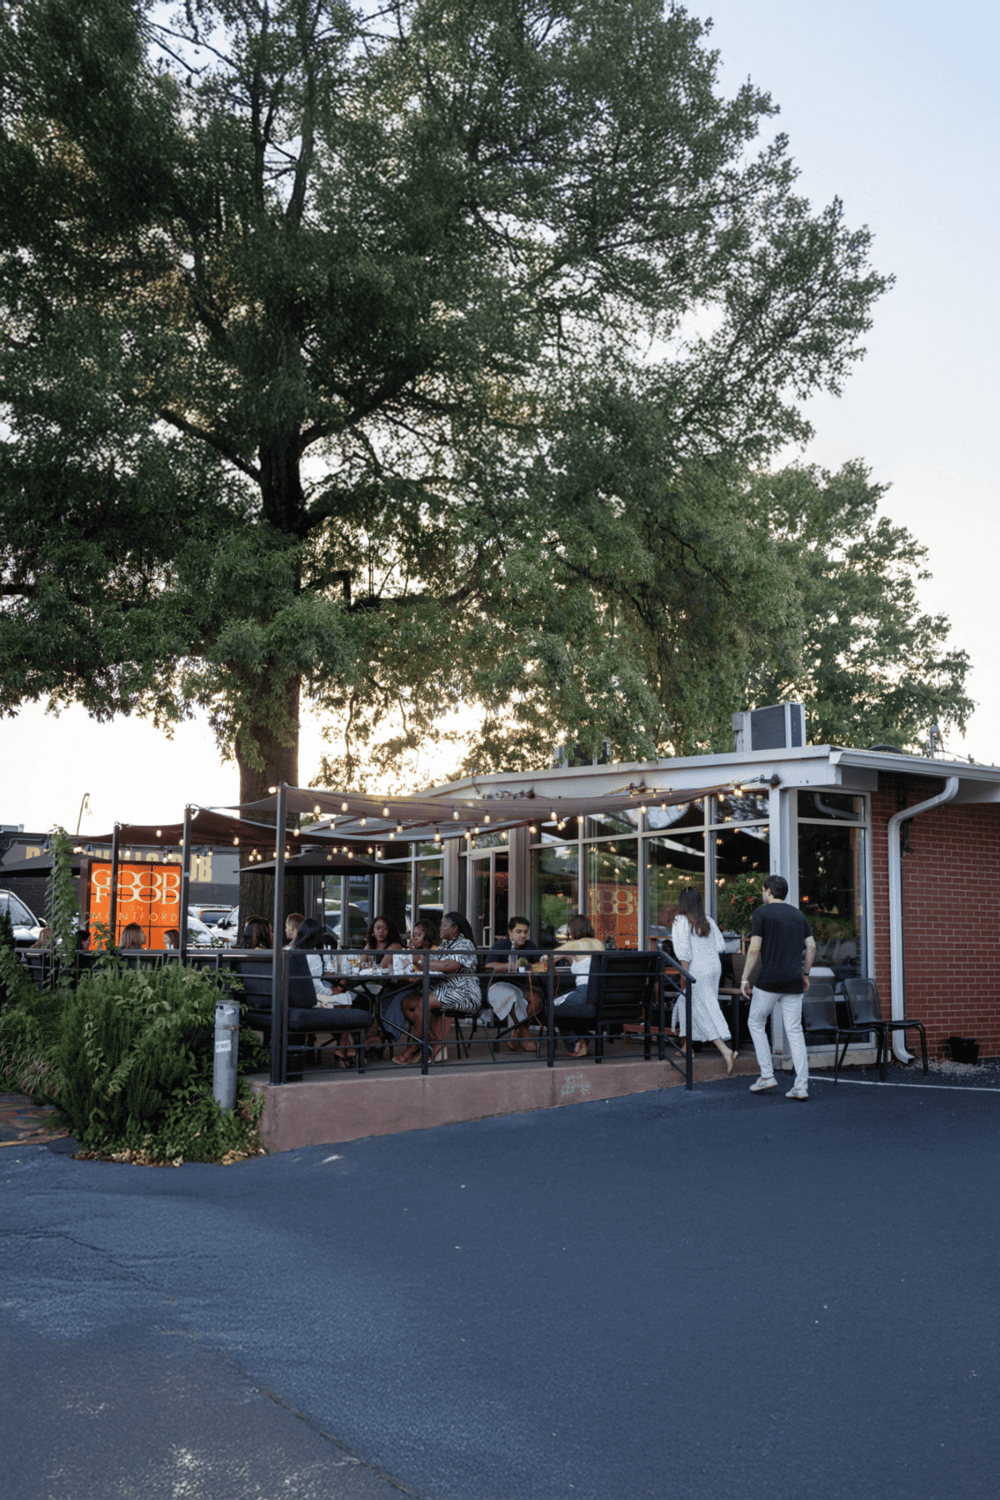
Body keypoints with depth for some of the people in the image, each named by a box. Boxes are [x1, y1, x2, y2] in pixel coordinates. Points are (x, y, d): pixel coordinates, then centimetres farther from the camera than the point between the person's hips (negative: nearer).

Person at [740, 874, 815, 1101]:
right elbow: (811, 947, 11)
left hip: (769, 980, -5)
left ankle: (767, 1075, 9)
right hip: (793, 982, 5)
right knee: (794, 1032, 5)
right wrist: (805, 973, 20)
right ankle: (801, 1086, -3)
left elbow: (755, 949, -9)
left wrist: (745, 978, -2)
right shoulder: (797, 914, 14)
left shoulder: (762, 913, -4)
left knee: (756, 1023, 14)